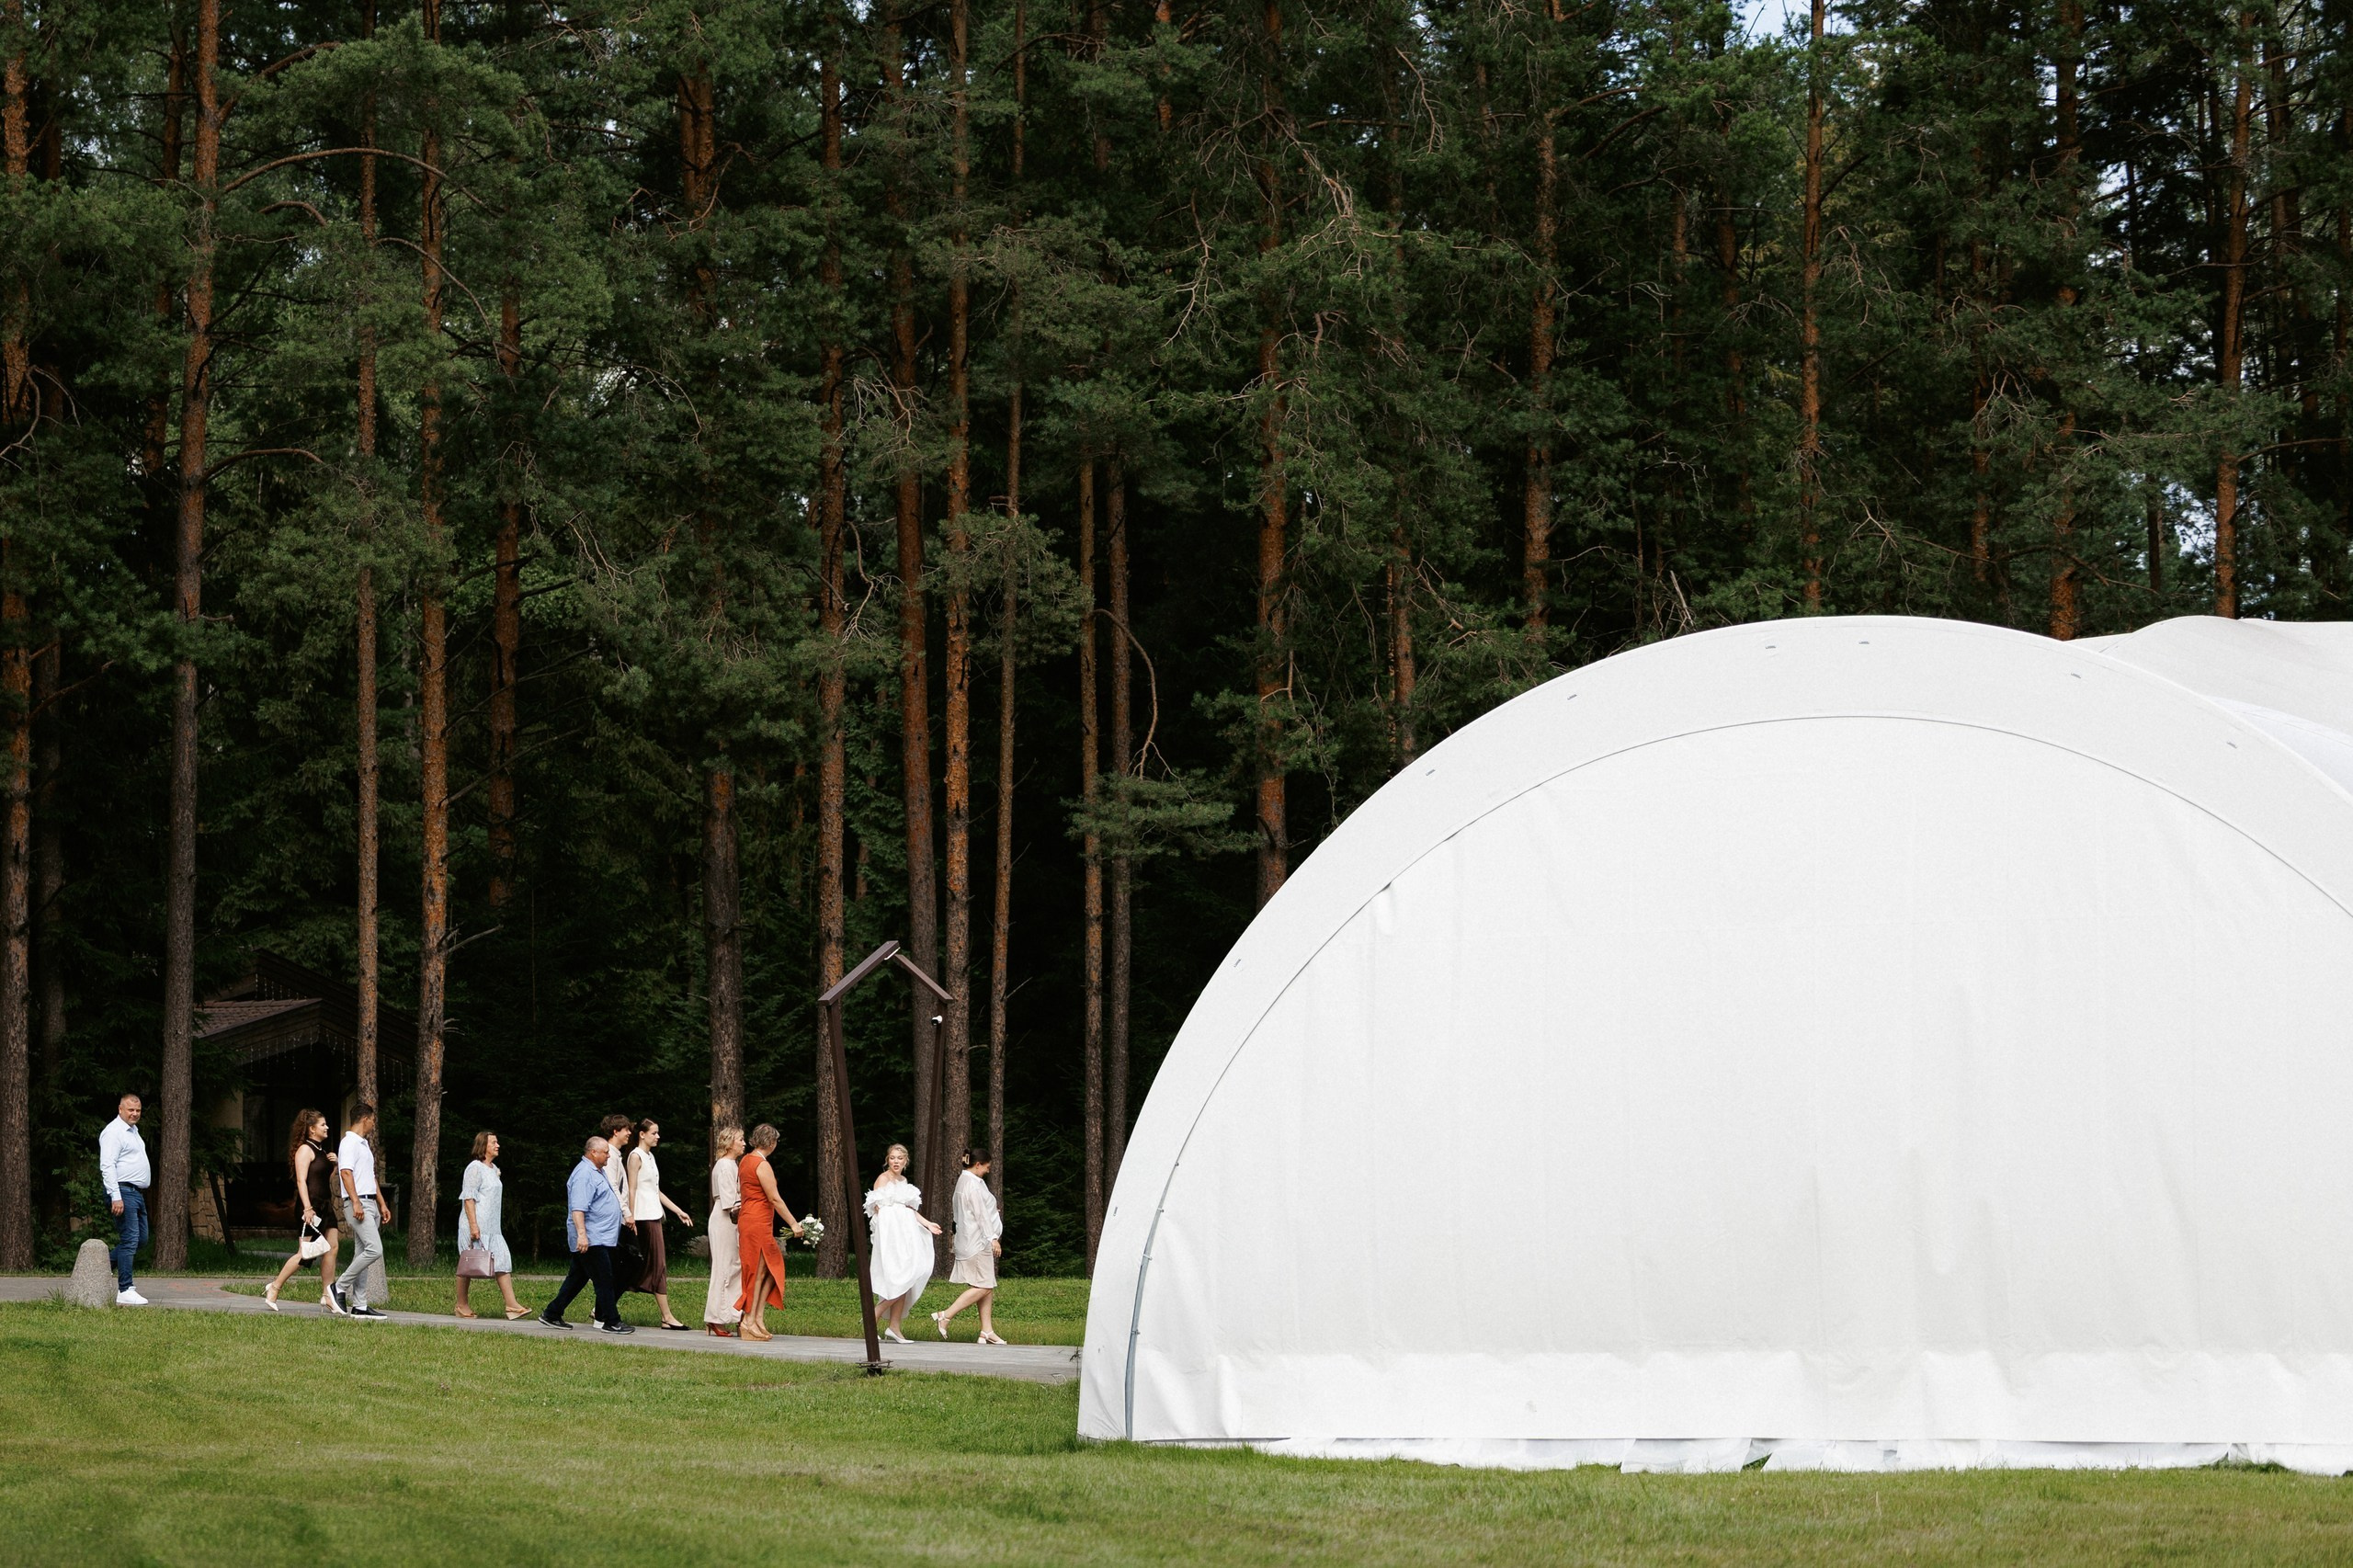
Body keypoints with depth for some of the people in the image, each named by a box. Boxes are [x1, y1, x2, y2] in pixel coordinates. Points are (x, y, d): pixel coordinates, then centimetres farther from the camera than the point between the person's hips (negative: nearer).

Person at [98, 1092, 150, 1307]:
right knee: (129, 1240, -13)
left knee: (141, 1239, 13)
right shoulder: (113, 1132, -11)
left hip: (137, 1193, 10)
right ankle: (124, 1291, -14)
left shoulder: (133, 1131, 20)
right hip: (123, 1192, -10)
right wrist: (116, 1197, -26)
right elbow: (107, 1166, -19)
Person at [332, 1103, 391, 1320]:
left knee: (362, 1255, 6)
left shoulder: (364, 1144, 23)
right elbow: (346, 1173, -19)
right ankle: (341, 1288, -11)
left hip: (369, 1204, 10)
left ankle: (359, 1306, 5)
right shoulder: (349, 1143, -8)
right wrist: (356, 1202, -26)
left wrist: (381, 1204, 26)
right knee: (374, 1249, -19)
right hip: (358, 1204, -10)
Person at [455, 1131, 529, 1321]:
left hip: (493, 1227, 8)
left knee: (503, 1262, -3)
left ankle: (511, 1305, -9)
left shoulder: (494, 1169, 17)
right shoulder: (475, 1168, -10)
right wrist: (473, 1225, -21)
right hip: (476, 1225, -8)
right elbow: (468, 1198, -15)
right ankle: (462, 1304, 11)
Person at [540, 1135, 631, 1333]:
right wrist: (581, 1234, -32)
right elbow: (578, 1207, -24)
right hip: (592, 1240, -11)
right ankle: (611, 1322, -5)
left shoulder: (597, 1172, 18)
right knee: (604, 1280, -8)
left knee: (577, 1278, 14)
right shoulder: (584, 1174, -16)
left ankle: (552, 1315, 19)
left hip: (601, 1238, 11)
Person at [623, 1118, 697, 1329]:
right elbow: (632, 1190, -12)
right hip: (644, 1216, -9)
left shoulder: (649, 1157, 19)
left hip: (654, 1215, 9)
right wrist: (631, 1218, -17)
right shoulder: (636, 1156, -8)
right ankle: (667, 1317, -7)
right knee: (658, 1264, -8)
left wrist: (679, 1211, 20)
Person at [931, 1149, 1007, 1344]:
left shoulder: (963, 1181, 17)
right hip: (977, 1241, -11)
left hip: (970, 1241, 11)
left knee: (988, 1286, 8)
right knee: (983, 1286, -11)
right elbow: (981, 1213, -18)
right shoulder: (974, 1184, -14)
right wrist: (993, 1238, -17)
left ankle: (987, 1332, 4)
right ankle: (945, 1317, -14)